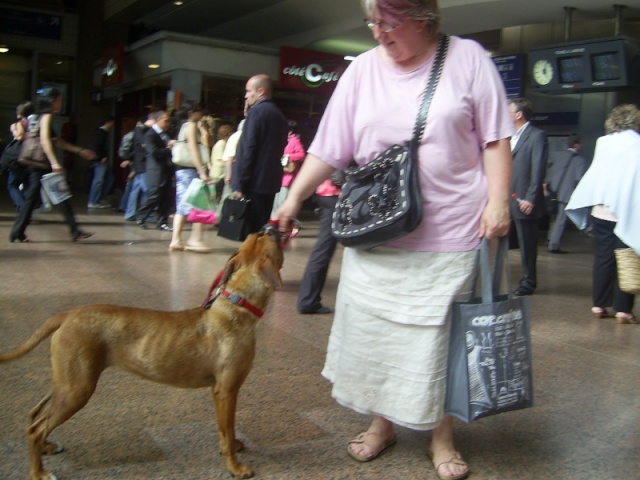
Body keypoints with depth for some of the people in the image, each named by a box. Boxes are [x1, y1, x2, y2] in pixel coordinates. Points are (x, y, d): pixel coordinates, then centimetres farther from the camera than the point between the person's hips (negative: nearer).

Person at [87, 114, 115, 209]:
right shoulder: (101, 132, -12)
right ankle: (93, 202, -4)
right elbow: (95, 146, -20)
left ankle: (101, 199, 19)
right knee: (98, 180, -8)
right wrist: (101, 158, -18)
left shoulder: (104, 132, 16)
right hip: (101, 161, -10)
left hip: (104, 160, 10)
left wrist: (105, 157, 12)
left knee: (109, 179, 15)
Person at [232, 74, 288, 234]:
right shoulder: (279, 115, 15)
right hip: (269, 182, 8)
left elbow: (248, 150, -15)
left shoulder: (256, 111, -9)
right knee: (261, 229, 12)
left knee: (251, 232, -7)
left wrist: (239, 184, -15)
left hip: (254, 183, -8)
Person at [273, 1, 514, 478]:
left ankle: (442, 436, 25)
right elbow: (329, 148, 4)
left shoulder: (467, 58, -1)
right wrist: (294, 196, -1)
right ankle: (382, 423, 30)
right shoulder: (363, 70, 4)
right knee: (373, 330, 9)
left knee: (441, 336, 5)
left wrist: (498, 199, -9)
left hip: (448, 236, -2)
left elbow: (495, 138, -1)